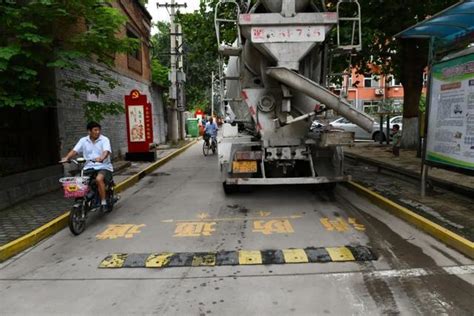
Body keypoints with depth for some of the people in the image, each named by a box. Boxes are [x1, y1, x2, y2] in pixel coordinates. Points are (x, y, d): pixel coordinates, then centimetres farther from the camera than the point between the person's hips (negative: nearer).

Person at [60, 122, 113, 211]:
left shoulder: (104, 140, -2)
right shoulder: (83, 140, 9)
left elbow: (106, 151, -19)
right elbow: (75, 151, 2)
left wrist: (101, 158, -41)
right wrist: (67, 158, -17)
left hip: (103, 166, -4)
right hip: (89, 167, 4)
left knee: (99, 179, -32)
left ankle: (103, 202, -20)